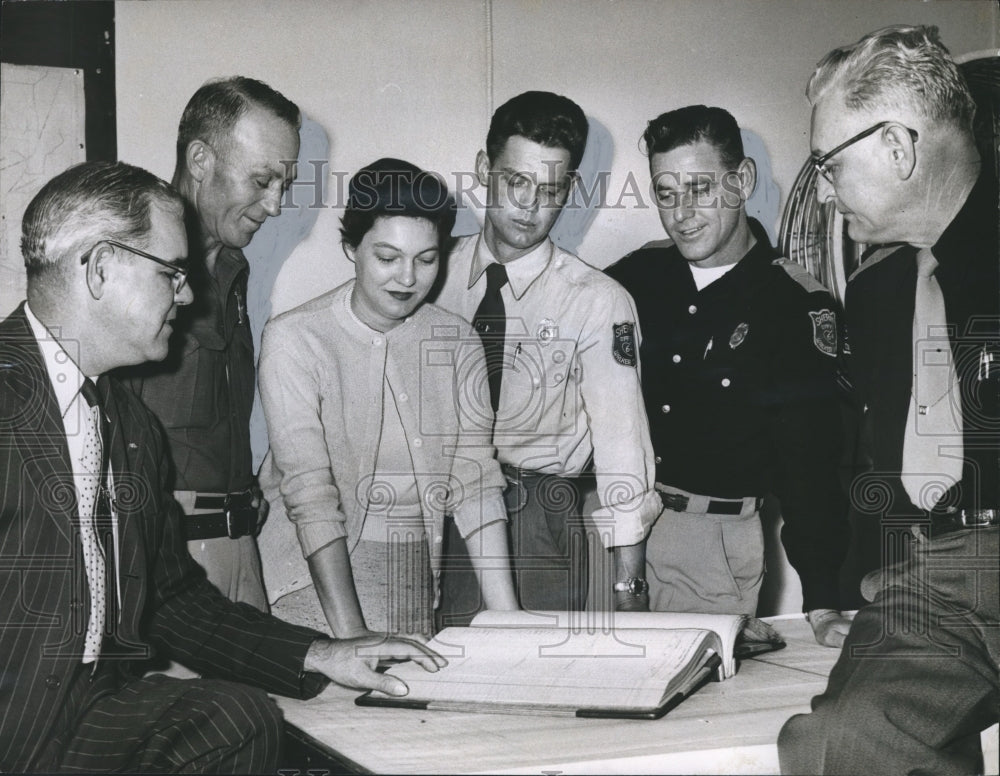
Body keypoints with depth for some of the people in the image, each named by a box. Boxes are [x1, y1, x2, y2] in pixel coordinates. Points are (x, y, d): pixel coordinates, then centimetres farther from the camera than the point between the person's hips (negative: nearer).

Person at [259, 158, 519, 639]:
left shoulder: (457, 343, 6)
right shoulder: (294, 340, -7)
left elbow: (475, 482, 0)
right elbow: (310, 495, -13)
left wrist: (507, 621, -9)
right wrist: (350, 633, -19)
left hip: (424, 605, 3)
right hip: (318, 605, -3)